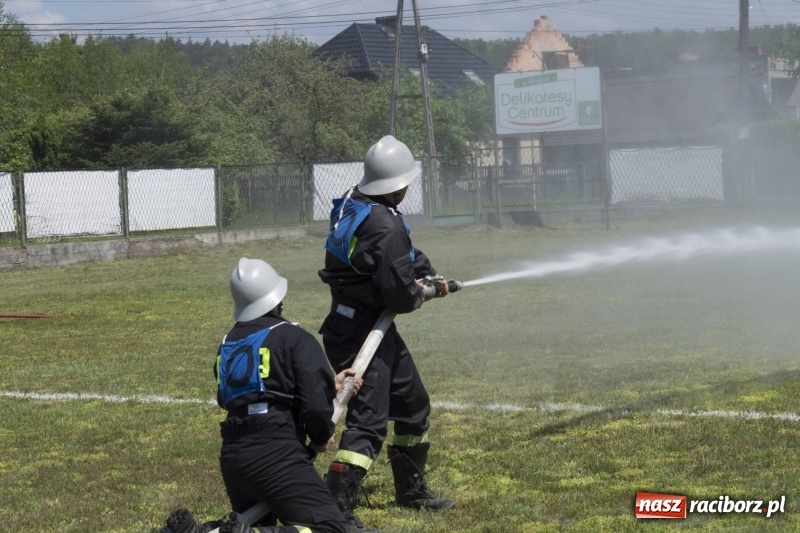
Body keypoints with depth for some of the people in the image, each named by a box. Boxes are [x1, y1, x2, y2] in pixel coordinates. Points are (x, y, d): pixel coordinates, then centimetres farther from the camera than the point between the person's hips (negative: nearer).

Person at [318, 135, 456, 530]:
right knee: (368, 423, -14)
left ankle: (411, 490, 37)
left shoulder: (353, 204, 4)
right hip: (361, 333, -10)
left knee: (413, 406, 23)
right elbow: (400, 293, -22)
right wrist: (418, 294, -2)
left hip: (373, 329, 10)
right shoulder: (385, 226, -25)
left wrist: (426, 274, 13)